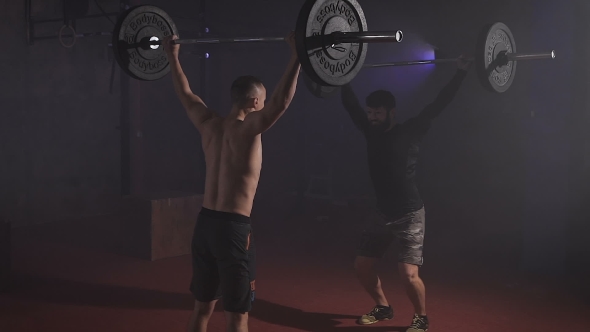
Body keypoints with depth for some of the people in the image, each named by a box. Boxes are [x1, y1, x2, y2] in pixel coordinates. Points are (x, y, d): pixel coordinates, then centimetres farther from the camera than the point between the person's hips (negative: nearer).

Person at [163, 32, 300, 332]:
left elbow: (185, 94, 21)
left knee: (202, 306, 17)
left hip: (205, 223, 8)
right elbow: (281, 102, -29)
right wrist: (297, 56, -29)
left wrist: (173, 56, 31)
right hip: (232, 228, -8)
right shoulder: (247, 129, -14)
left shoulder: (210, 125, 6)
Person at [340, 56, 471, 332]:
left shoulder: (410, 132, -10)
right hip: (381, 213, 6)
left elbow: (439, 105, -14)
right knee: (362, 266, 9)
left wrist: (461, 72, -17)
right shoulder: (371, 132, 3)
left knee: (408, 274, -15)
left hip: (409, 215, -6)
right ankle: (383, 308, 33)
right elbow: (350, 104, 12)